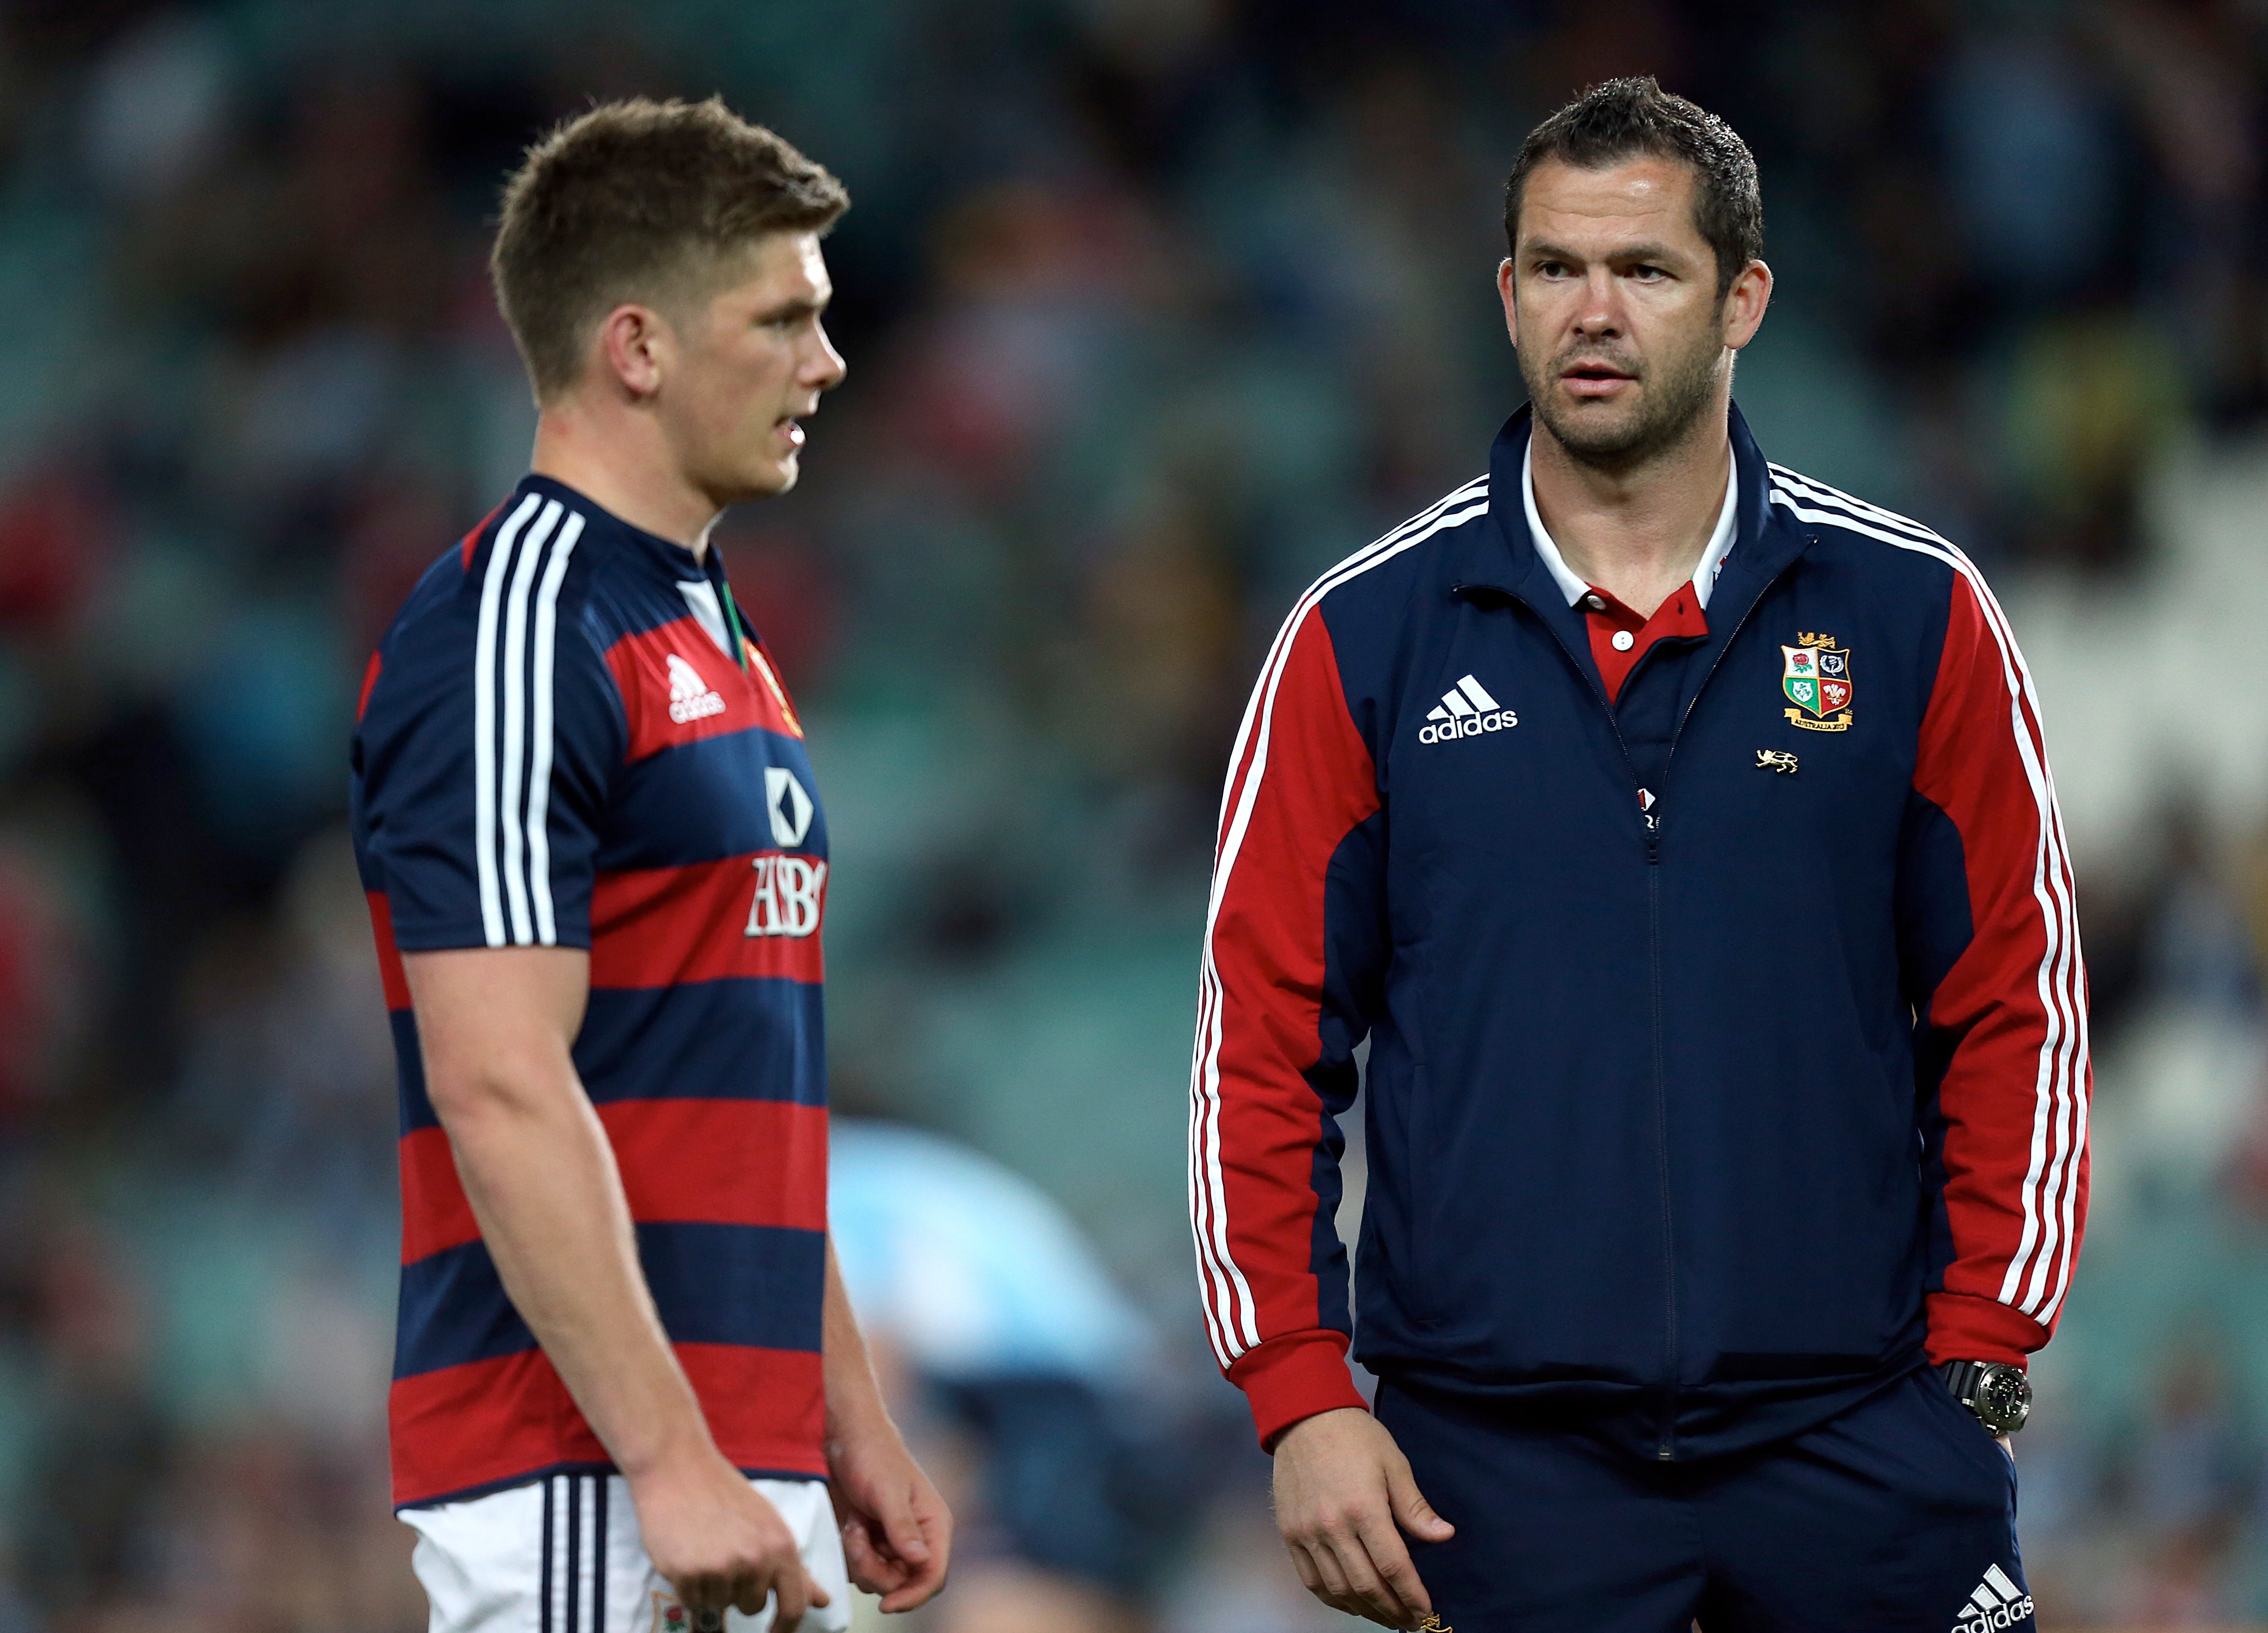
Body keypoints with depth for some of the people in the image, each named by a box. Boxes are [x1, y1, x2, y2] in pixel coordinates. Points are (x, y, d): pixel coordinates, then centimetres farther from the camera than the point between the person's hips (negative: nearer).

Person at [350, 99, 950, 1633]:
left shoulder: (713, 637, 19)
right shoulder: (515, 638, -12)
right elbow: (500, 1092, -20)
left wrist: (854, 1431, 21)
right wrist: (668, 1462, -23)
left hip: (746, 1471, 9)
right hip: (584, 1484, -9)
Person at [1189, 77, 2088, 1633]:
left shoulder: (1913, 616, 4)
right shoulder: (1367, 634, 4)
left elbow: (2017, 1012, 7)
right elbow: (1264, 1037, 4)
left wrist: (1978, 1372, -1)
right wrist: (1303, 1399, -4)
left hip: (1854, 1444, 0)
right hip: (1497, 1458, 0)